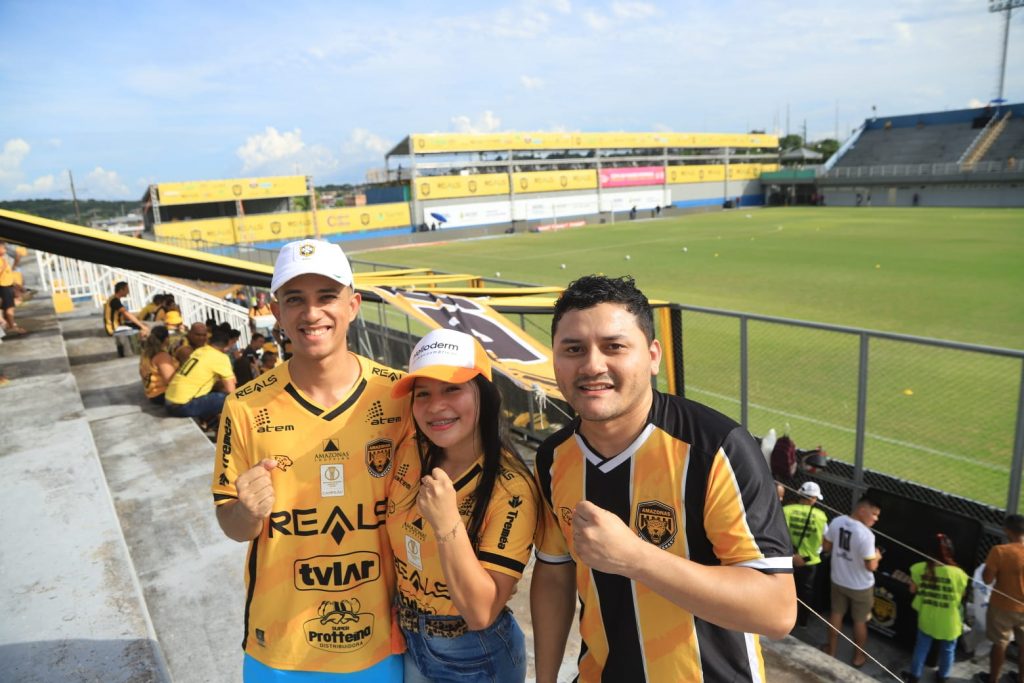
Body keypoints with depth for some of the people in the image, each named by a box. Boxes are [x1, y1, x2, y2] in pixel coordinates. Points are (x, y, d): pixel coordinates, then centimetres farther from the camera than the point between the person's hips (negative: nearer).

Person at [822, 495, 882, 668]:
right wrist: (876, 556, -5)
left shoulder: (837, 522, -12)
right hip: (860, 586, -5)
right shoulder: (866, 534, -30)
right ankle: (858, 657, 36)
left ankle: (831, 651, 37)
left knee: (836, 614, 22)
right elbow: (871, 566, -24)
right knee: (860, 621, 17)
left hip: (838, 580, 5)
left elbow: (826, 546, 0)